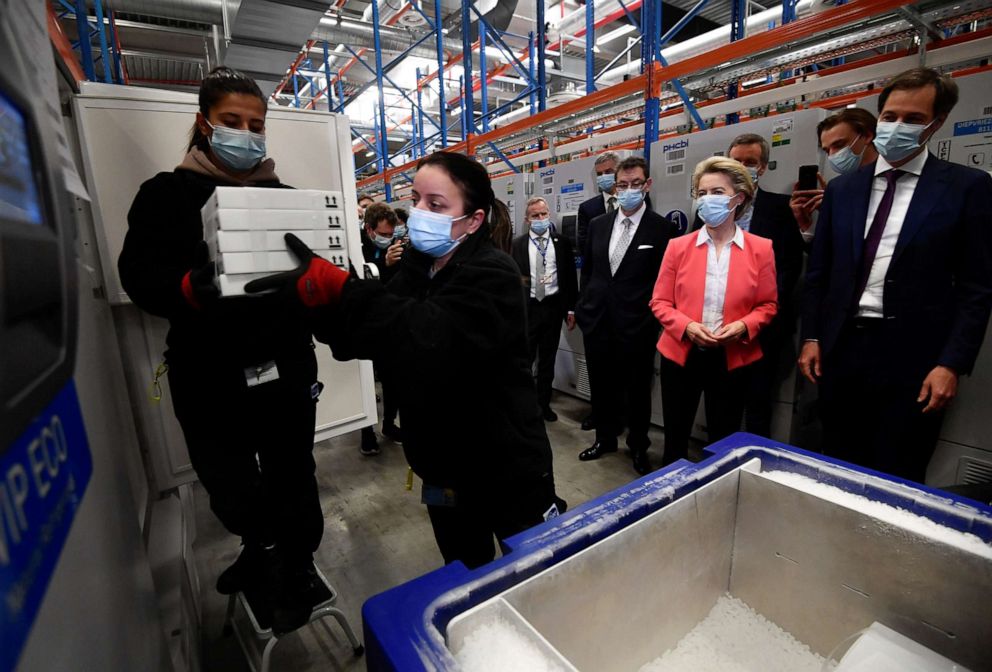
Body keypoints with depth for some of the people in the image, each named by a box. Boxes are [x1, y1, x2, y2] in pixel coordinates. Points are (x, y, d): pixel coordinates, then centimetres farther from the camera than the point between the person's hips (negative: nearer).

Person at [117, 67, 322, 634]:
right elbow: (141, 278, -7)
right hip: (208, 377, 0)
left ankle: (294, 571, 38)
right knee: (229, 488, 17)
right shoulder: (166, 194, 4)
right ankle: (262, 550, 49)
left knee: (291, 480, 10)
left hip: (285, 368, 0)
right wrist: (189, 288, -27)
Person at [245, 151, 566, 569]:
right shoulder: (417, 267, 4)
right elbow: (355, 338, -1)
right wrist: (317, 299, -20)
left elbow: (428, 339, -39)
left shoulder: (492, 275, -20)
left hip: (510, 473, -6)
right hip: (444, 470, 7)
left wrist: (334, 287, -39)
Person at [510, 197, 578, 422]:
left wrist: (571, 309, 2)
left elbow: (570, 277, 4)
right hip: (526, 307, -2)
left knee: (548, 359, 13)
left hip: (553, 306, 2)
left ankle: (543, 403, 27)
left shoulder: (562, 241, 3)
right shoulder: (517, 244, 0)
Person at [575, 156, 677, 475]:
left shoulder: (662, 228, -5)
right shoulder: (598, 224, 8)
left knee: (637, 389, 11)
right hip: (597, 320, 4)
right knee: (601, 385, 15)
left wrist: (653, 317, -5)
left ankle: (638, 446, 31)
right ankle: (605, 438, 36)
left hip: (637, 324, -4)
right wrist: (585, 304, 8)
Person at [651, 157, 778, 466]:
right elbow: (659, 302, -1)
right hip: (681, 354, 0)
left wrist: (743, 327, -17)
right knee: (675, 438, 12)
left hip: (732, 359, 0)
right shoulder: (678, 246, -1)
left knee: (723, 441, 14)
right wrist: (687, 327, -18)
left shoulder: (761, 249, -1)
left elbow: (768, 305, 3)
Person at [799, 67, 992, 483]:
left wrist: (952, 363, -10)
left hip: (912, 357, -2)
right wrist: (811, 337, 3)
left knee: (895, 483, 8)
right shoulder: (842, 188, 9)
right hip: (841, 349, 3)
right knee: (838, 473, 14)